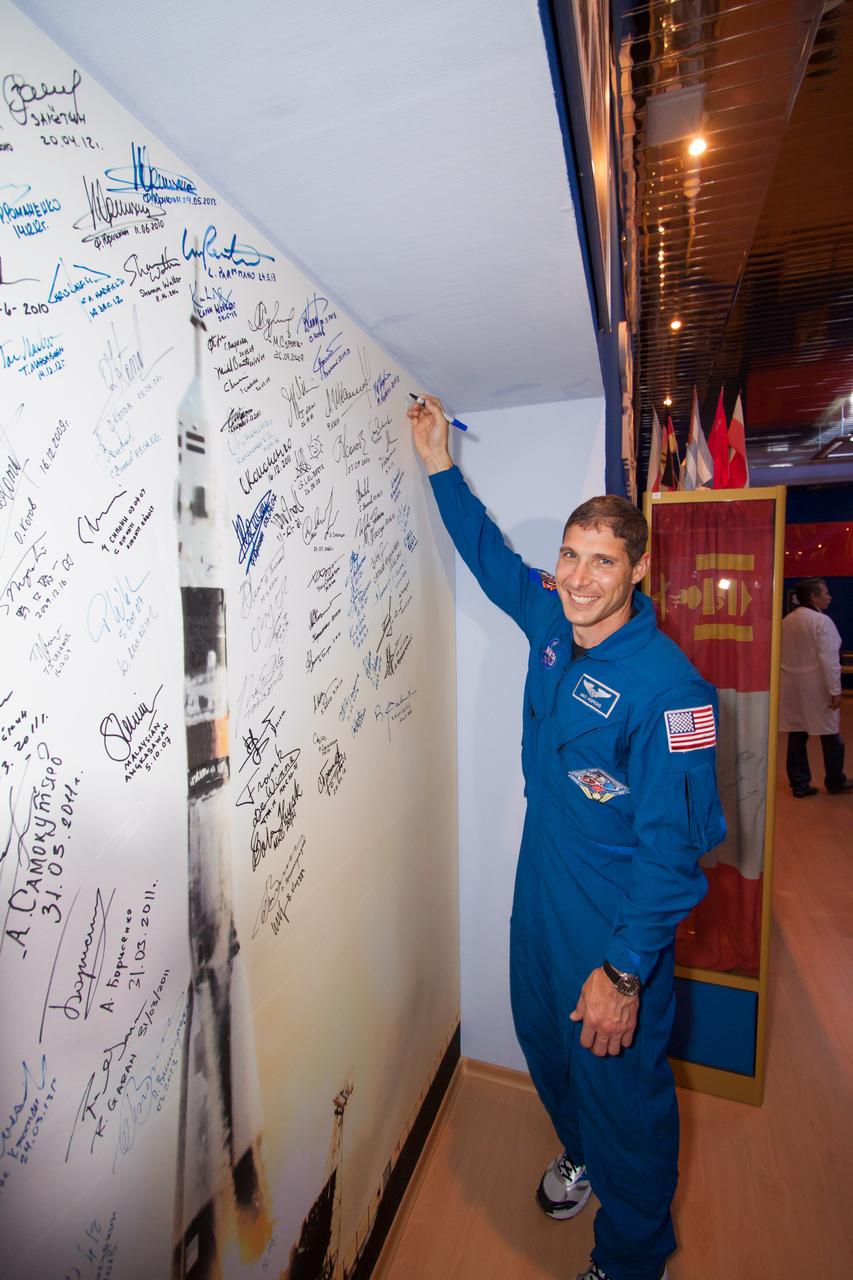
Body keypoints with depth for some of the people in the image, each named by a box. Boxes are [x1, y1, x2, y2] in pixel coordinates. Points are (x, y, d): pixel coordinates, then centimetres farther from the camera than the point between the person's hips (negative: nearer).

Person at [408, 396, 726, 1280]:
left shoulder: (666, 687, -27)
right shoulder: (550, 619, -6)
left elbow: (673, 844, -24)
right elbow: (490, 554, 11)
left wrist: (625, 971, -20)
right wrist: (439, 464, 10)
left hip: (615, 920, -6)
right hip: (539, 887, 7)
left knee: (620, 1082, 17)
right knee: (544, 1039, 28)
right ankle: (581, 1153, 60)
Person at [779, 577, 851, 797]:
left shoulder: (786, 621, 6)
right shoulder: (822, 621, -15)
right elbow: (829, 660, -19)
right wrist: (835, 690, -15)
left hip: (792, 686, 6)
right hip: (816, 687, -6)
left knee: (796, 736, 8)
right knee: (830, 736, 12)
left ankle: (799, 784, 14)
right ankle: (835, 782, 26)